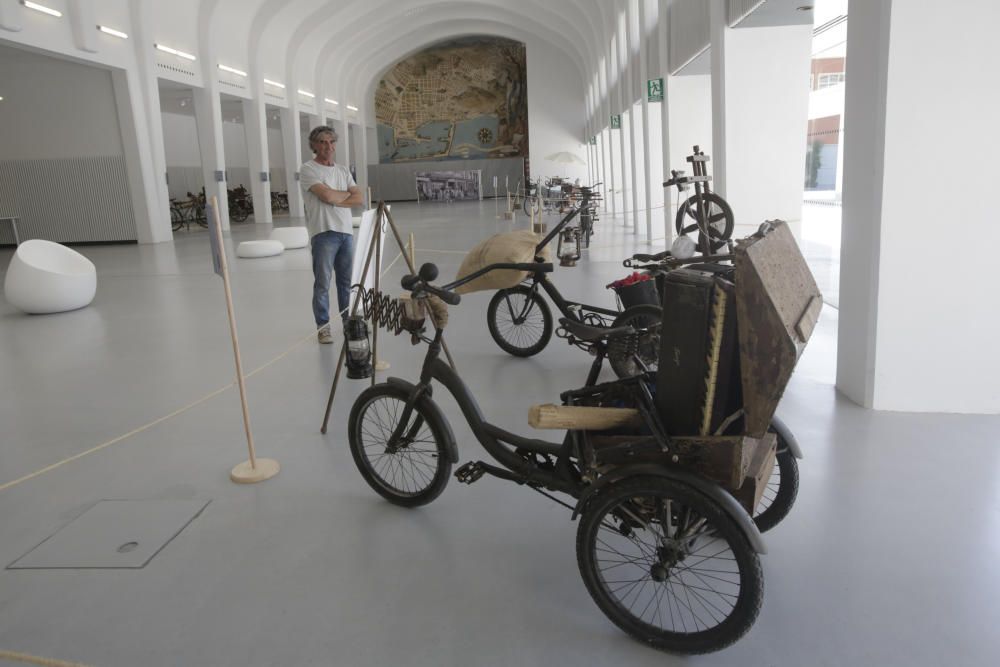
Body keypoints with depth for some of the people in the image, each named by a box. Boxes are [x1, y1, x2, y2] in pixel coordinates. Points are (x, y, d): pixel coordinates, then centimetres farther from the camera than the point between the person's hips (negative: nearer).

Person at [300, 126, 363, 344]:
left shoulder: (343, 170, 16)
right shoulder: (308, 169, -3)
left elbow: (359, 199, 4)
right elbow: (327, 196, -17)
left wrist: (335, 200, -9)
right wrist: (347, 193, 0)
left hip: (346, 232, 6)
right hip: (323, 233, -6)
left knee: (347, 281, 12)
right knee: (322, 283, -2)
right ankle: (323, 326, 7)